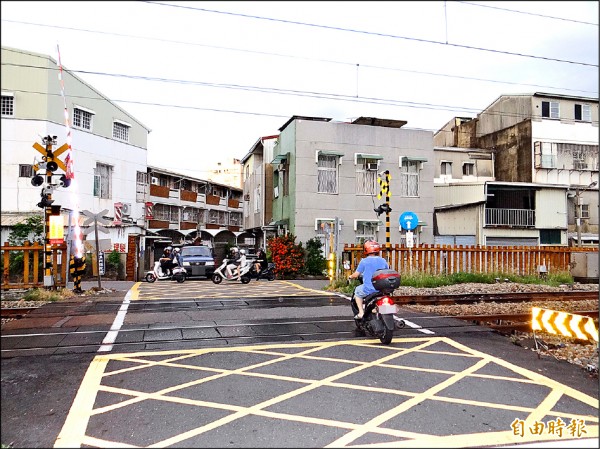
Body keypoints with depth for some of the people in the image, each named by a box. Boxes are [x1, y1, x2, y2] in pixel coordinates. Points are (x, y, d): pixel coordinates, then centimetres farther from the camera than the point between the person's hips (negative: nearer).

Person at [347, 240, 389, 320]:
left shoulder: (364, 261, -8)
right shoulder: (383, 260, 3)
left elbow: (356, 275, -4)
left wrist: (350, 277, 18)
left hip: (368, 289, -4)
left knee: (357, 291, 25)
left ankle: (361, 312, 14)